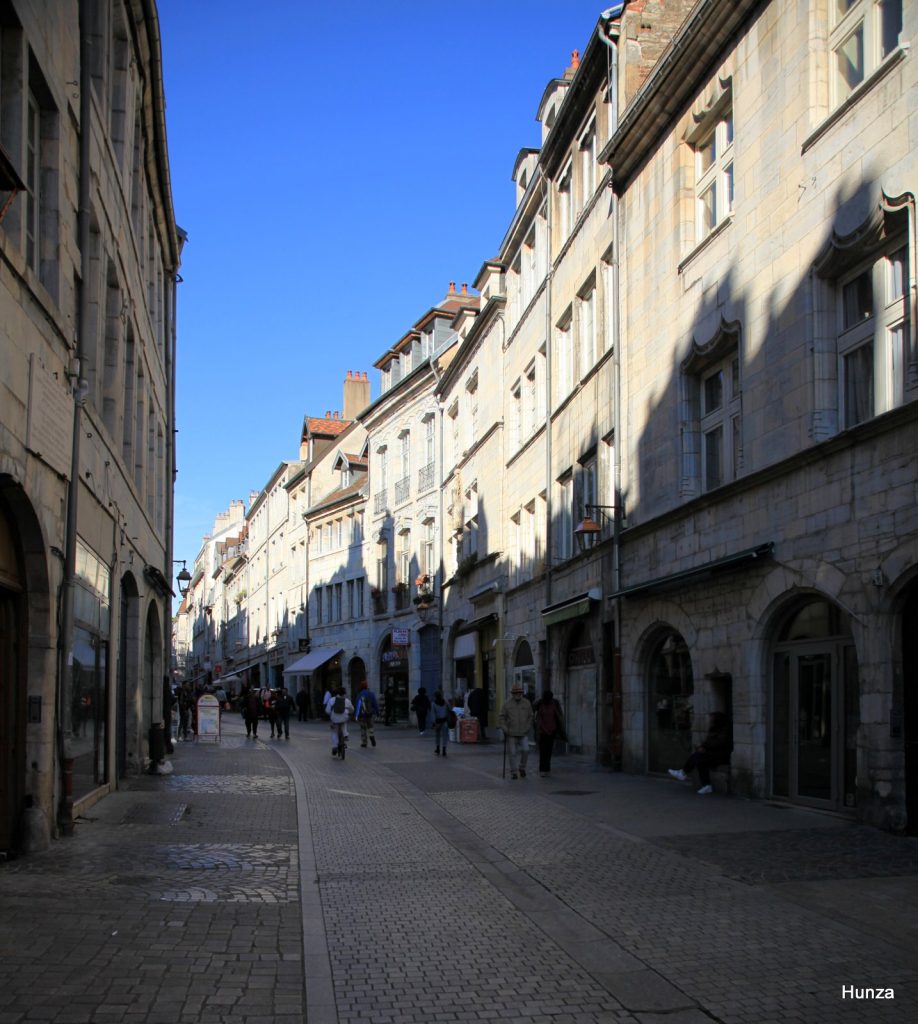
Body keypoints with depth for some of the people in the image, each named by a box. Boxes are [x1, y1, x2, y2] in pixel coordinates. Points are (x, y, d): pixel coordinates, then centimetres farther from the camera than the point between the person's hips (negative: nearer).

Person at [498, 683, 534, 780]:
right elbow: (501, 717, 0)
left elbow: (530, 717, 9)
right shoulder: (507, 704, -3)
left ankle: (522, 768, 14)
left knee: (525, 750, -10)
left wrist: (528, 728, 0)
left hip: (523, 733, 1)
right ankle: (513, 773, 10)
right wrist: (505, 729, -9)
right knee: (513, 753, 0)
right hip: (511, 733, -1)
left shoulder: (526, 703, 3)